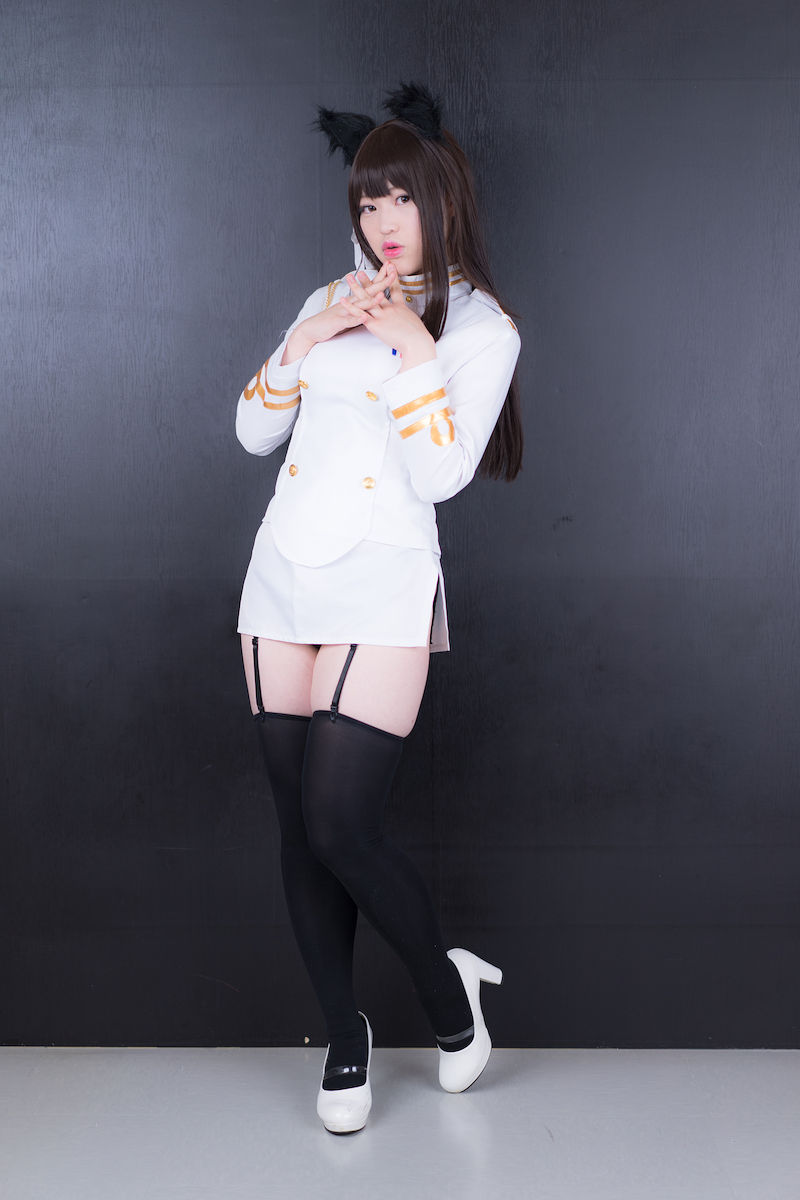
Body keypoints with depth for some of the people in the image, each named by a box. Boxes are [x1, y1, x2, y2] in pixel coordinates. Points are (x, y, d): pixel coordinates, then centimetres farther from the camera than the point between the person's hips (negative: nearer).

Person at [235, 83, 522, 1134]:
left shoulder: (481, 325, 1)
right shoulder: (332, 301, 15)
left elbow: (441, 474, -11)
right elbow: (253, 433, 10)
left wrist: (413, 344, -13)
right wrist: (308, 342, -3)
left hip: (382, 591, -5)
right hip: (282, 581, 5)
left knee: (342, 824, -12)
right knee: (299, 825, 6)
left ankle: (449, 992, 15)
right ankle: (344, 1034, 23)